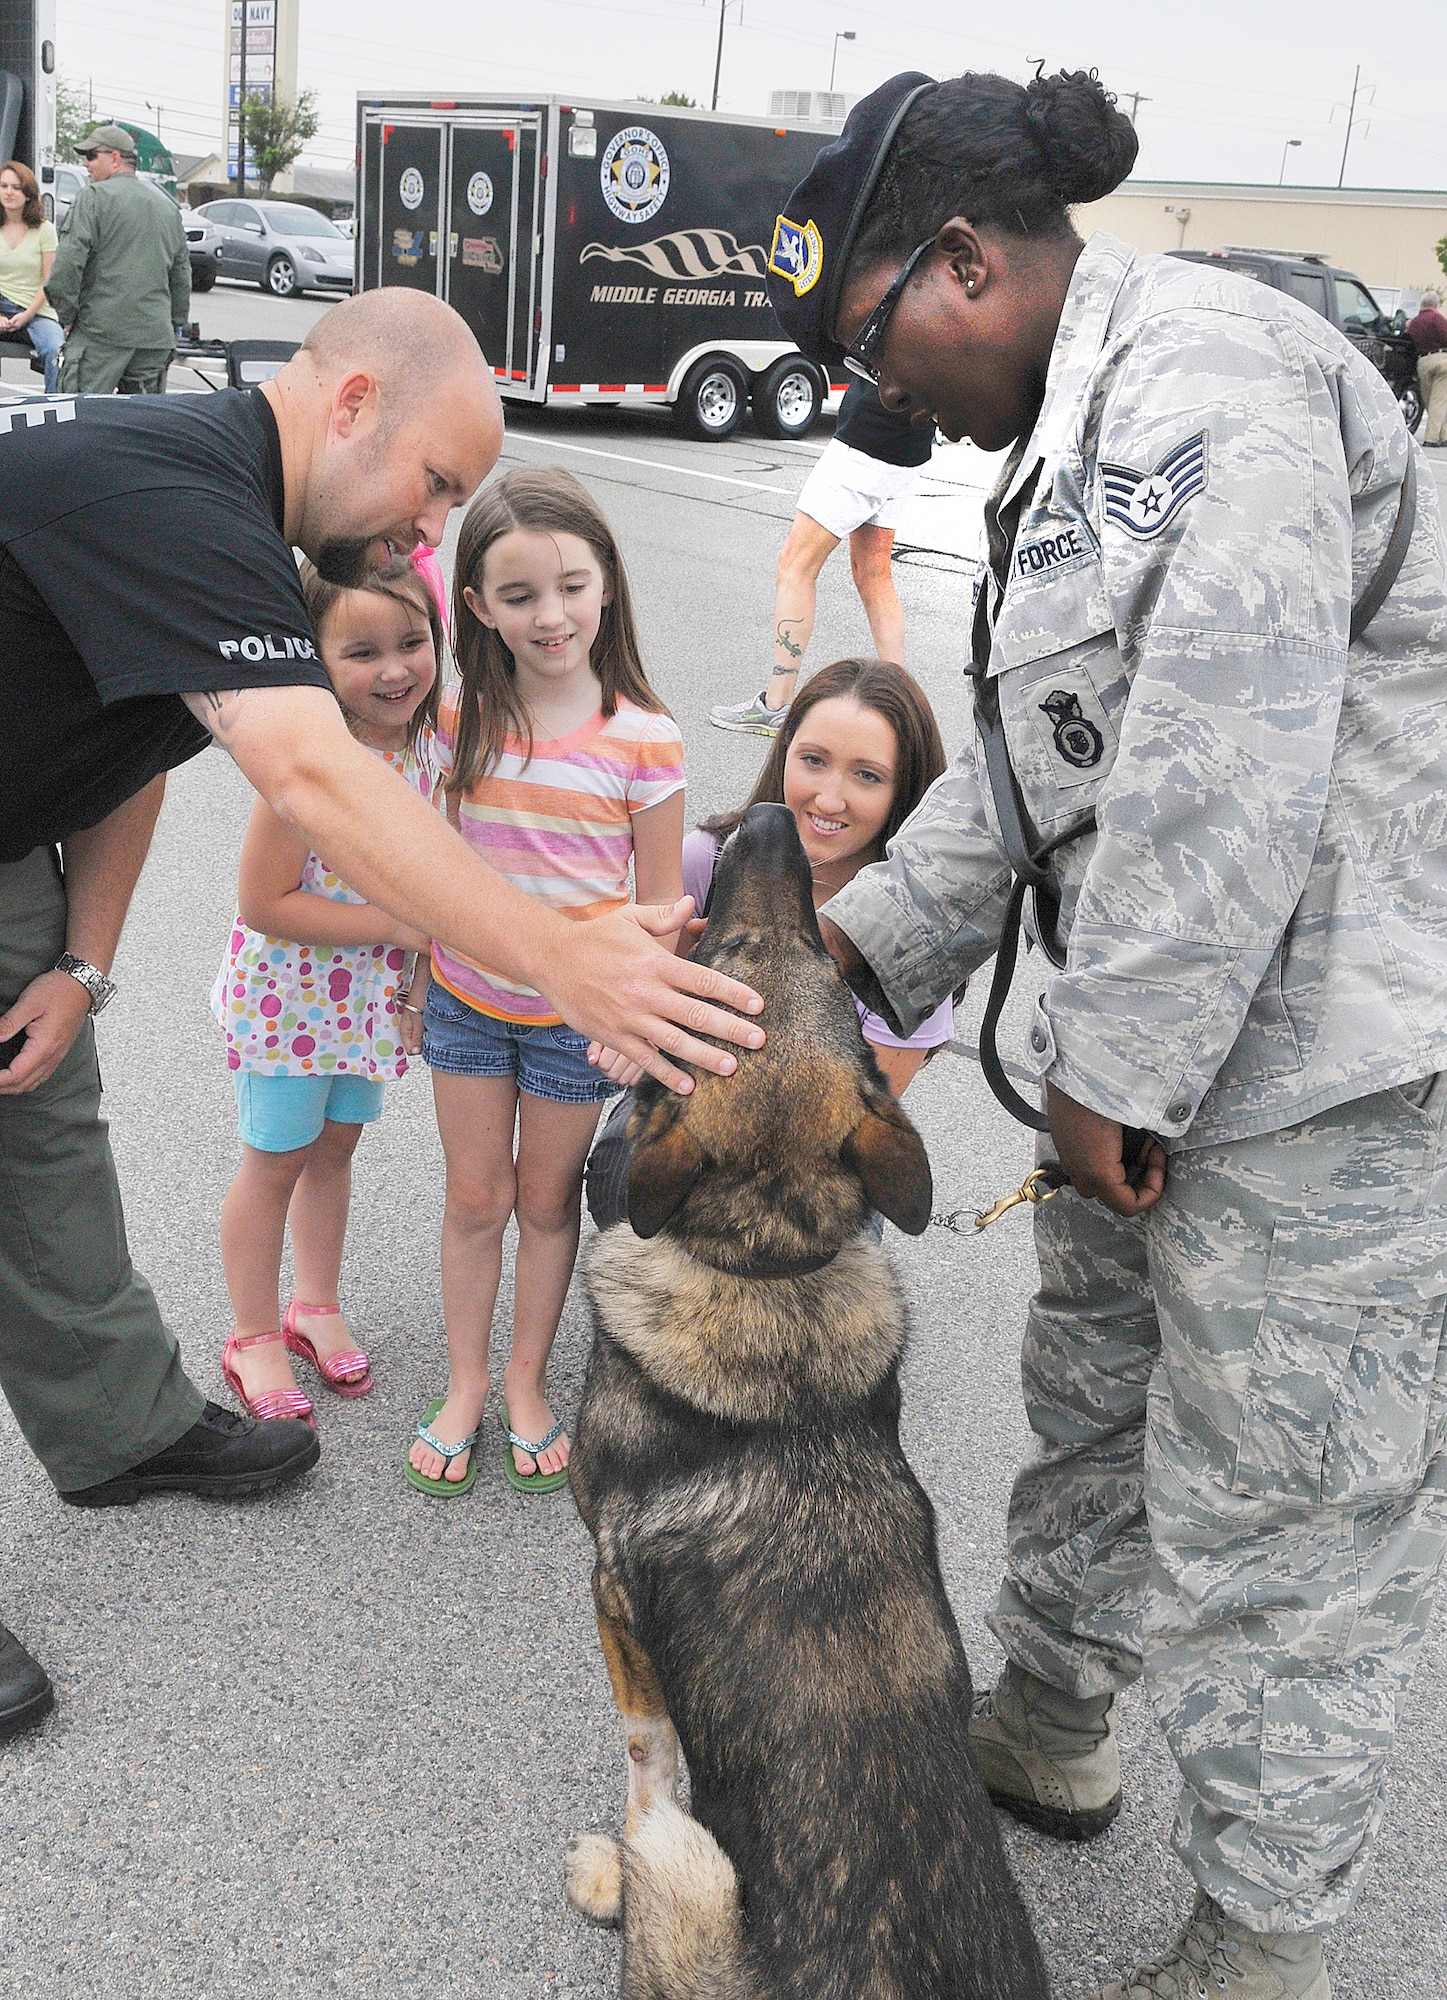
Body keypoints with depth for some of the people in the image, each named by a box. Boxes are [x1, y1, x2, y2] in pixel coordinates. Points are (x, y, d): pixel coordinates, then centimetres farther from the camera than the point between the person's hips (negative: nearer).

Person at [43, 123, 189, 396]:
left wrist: (67, 316, -3)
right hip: (156, 335, 6)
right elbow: (182, 274, 22)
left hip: (101, 332, -6)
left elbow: (68, 264, -12)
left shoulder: (93, 197, -3)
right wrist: (174, 327, 26)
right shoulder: (168, 206, 19)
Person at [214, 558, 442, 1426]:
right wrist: (397, 925, -25)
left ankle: (317, 1306, 41)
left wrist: (421, 977, 2)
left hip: (372, 992, 6)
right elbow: (265, 902, -25)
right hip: (288, 993, -6)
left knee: (337, 1144, 20)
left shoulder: (425, 744, -7)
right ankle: (255, 1337, 29)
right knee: (277, 1160, 10)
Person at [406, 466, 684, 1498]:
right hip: (466, 999, 2)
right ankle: (466, 1384, 31)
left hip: (578, 1015, -2)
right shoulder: (462, 718, -7)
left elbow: (659, 904, -7)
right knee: (476, 1195, 13)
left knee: (548, 1198, 14)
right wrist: (420, 981, 8)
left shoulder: (645, 738, -15)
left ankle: (527, 1383, 33)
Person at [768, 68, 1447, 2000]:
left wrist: (1114, 1070, -19)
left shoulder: (1202, 370, -17)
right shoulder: (1083, 427, 17)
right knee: (1094, 1390, 24)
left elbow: (1223, 769, -25)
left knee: (1275, 1515, 2)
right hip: (1168, 1051, 11)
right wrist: (870, 936, 9)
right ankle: (1051, 1721, 47)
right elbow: (1028, 759, 18)